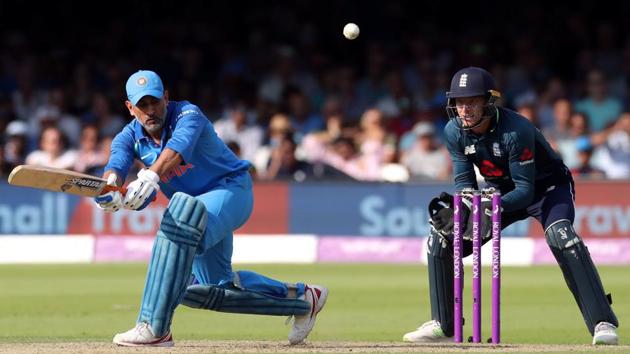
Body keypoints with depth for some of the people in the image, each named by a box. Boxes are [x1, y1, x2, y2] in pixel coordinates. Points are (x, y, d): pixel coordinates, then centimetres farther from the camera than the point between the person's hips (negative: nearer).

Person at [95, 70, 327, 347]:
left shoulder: (187, 115, -23)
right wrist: (109, 186, -52)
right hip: (200, 205, 9)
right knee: (215, 285, 13)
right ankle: (300, 298, 32)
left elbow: (177, 148, -45)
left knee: (185, 210, -39)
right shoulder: (130, 137, -6)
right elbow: (116, 164, -27)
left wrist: (150, 176, -65)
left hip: (231, 189, -8)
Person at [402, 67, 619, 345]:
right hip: (500, 191, 6)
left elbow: (526, 190, -30)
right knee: (441, 237, -4)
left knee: (560, 234, -35)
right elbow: (465, 181, -7)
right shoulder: (454, 132, -14)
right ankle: (442, 326, 8)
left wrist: (494, 206, -47)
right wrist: (454, 204, -29)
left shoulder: (515, 130, -32)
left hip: (546, 187, -6)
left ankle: (603, 324, -37)